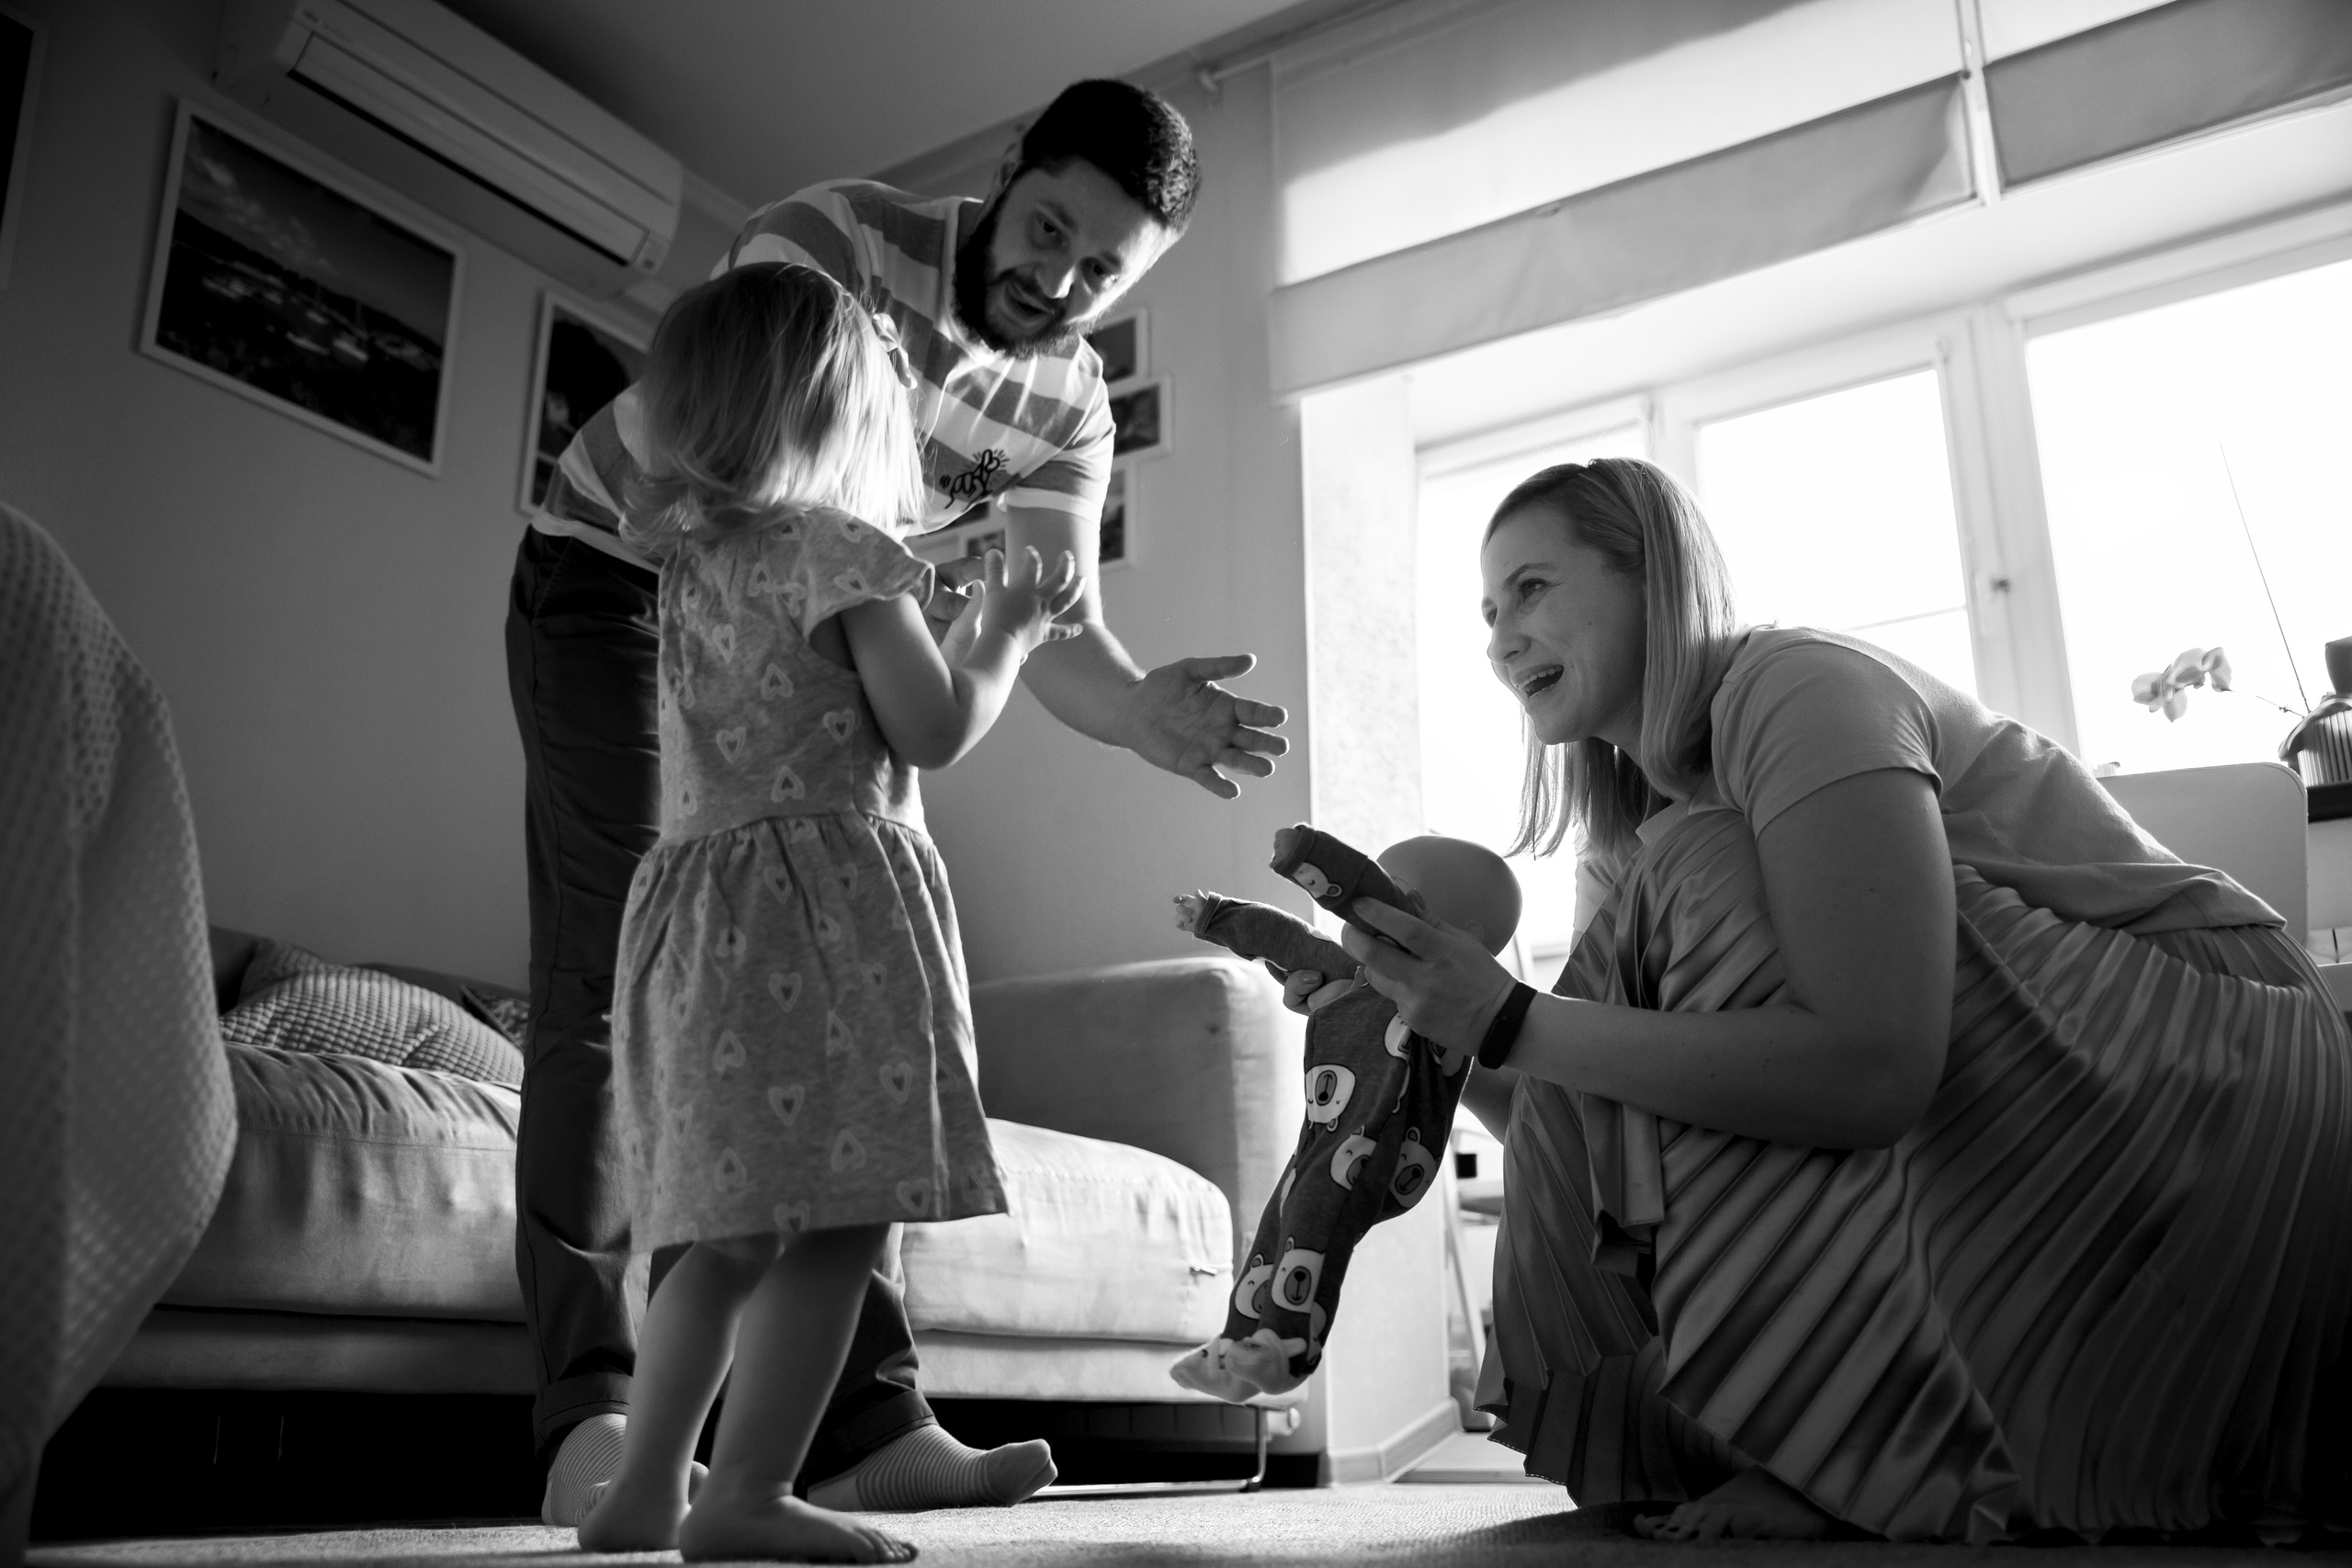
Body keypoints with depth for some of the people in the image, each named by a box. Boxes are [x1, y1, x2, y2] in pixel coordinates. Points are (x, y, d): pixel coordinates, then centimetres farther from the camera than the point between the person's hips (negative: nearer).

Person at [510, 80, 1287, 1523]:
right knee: (616, 979, -15)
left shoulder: (1071, 409, -6)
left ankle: (867, 1421, 0)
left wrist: (1139, 710, -42)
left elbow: (1057, 621, -19)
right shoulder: (834, 242, -21)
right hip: (623, 582, -5)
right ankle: (591, 1416, -12)